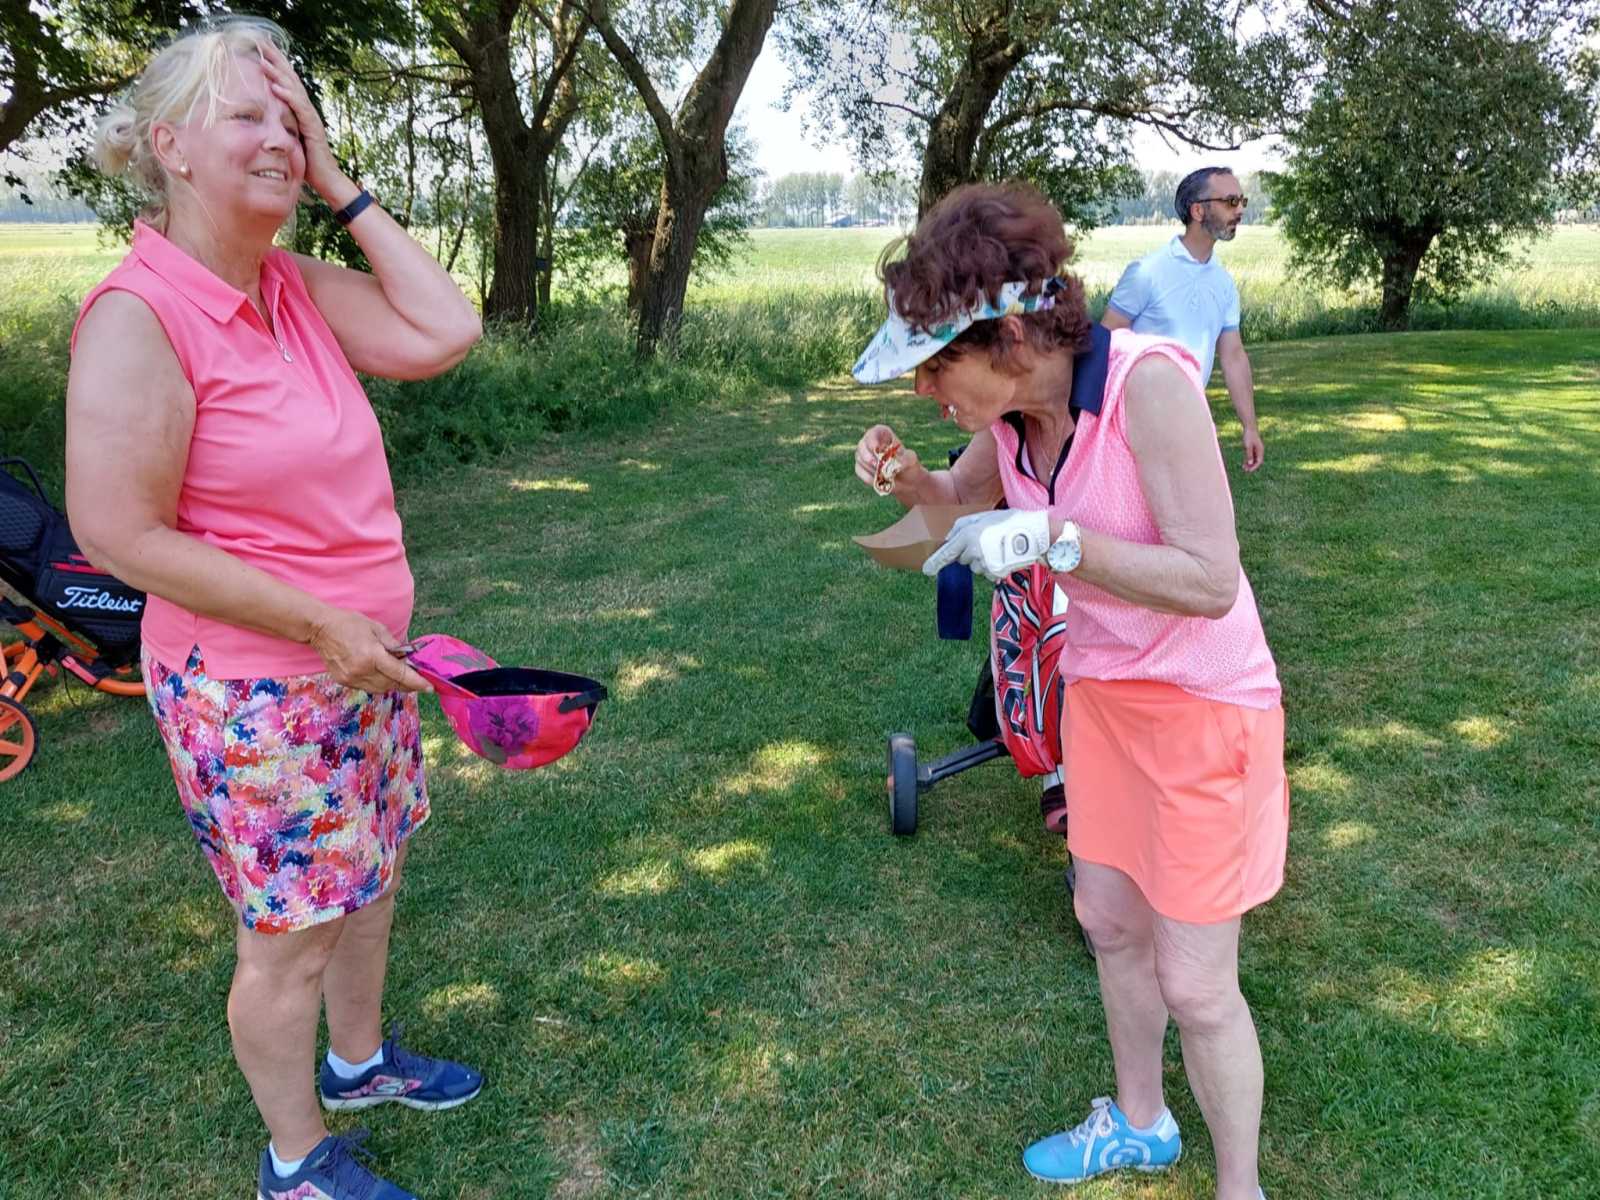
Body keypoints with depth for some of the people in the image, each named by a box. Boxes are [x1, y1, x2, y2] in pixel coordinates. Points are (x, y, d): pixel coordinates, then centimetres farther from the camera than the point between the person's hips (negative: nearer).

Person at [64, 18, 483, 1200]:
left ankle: (360, 1057, 48)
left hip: (362, 662, 8)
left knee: (368, 876, 23)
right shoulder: (139, 315, -19)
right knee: (290, 931, 9)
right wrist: (322, 625, -20)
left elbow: (444, 333, -7)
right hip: (254, 691, -7)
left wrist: (343, 188, -7)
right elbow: (122, 535, -21)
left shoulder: (298, 286, 2)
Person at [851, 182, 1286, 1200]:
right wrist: (903, 473, -7)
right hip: (1101, 692, 7)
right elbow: (962, 498, 14)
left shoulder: (1147, 381, -28)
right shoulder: (1012, 409, -6)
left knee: (1195, 985, 2)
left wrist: (1052, 538, -35)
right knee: (1111, 924, 21)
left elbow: (1210, 582, -30)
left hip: (1204, 707, -7)